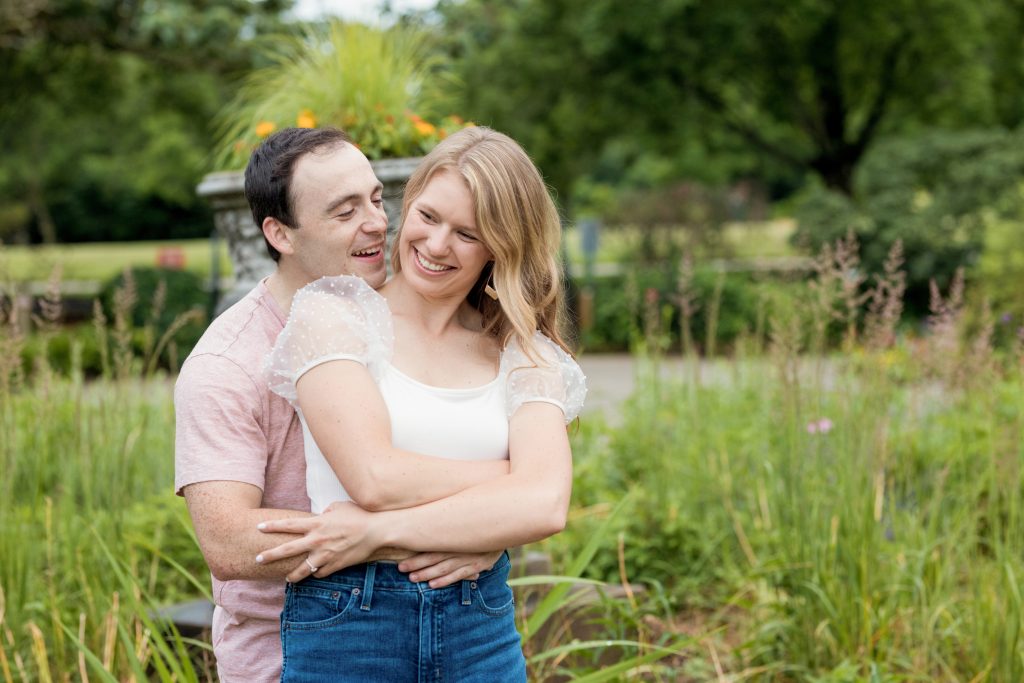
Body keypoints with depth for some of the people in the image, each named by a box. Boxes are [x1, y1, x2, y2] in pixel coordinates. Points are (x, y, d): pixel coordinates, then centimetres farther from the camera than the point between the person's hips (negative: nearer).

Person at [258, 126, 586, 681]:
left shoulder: (525, 358, 3)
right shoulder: (330, 313, -3)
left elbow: (545, 506, -13)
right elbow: (376, 479, -15)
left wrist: (378, 532, -18)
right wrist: (510, 476, -6)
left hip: (482, 631, 2)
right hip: (346, 628, -2)